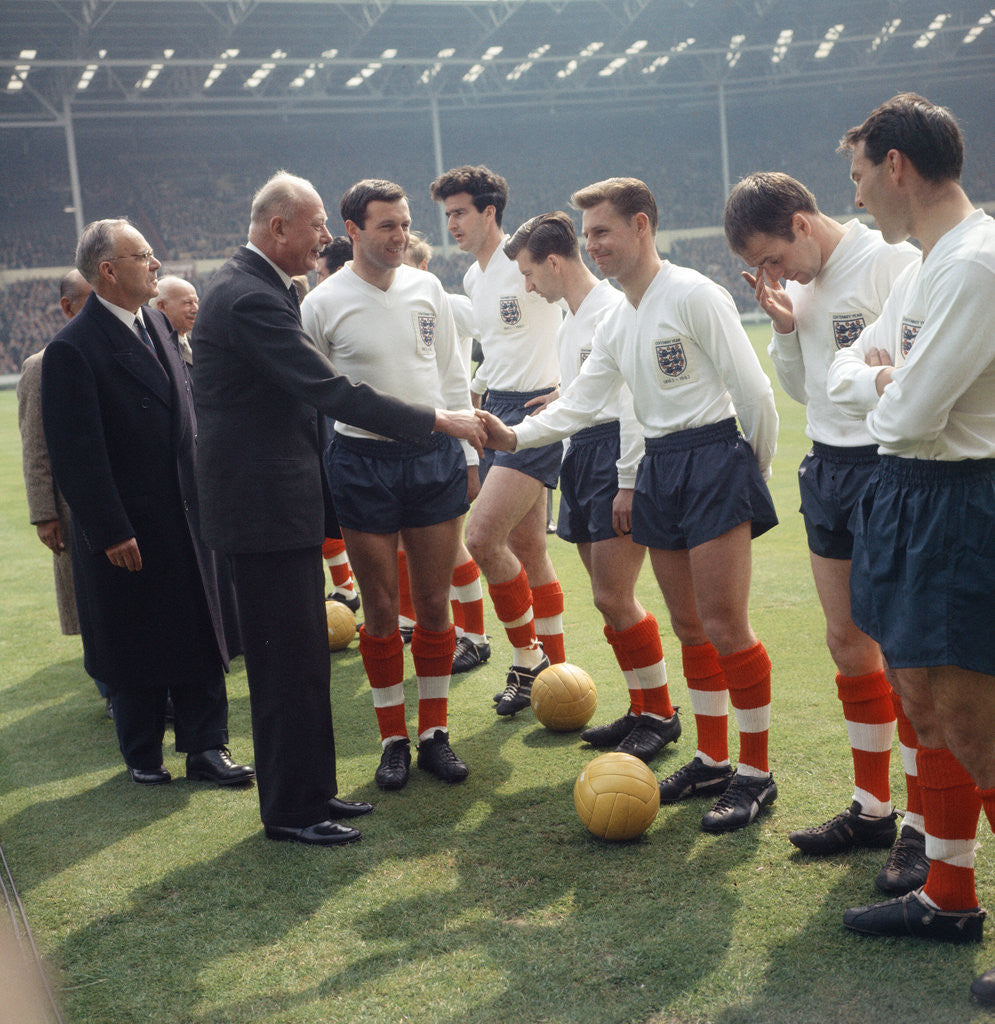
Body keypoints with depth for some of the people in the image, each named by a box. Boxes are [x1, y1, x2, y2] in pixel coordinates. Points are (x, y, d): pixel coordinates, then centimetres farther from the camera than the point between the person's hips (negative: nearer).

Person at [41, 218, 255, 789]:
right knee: (136, 645, 8)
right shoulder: (72, 350, -15)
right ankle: (144, 757, 25)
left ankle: (206, 747, 20)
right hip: (128, 530, -6)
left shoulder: (158, 324, 9)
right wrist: (111, 531, -17)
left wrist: (204, 488, 11)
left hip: (186, 514, 6)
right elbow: (76, 453, -17)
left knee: (200, 635, 9)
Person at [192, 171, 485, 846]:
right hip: (267, 507, -11)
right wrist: (433, 421, -18)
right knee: (288, 661, -1)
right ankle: (290, 811, 11)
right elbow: (330, 391, -24)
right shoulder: (250, 298, -20)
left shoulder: (253, 289, 14)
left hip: (284, 499, 11)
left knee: (303, 656, 16)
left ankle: (314, 789, 28)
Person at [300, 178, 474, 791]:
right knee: (381, 610, 5)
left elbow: (453, 375, 13)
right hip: (363, 464, -2)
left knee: (434, 604, 7)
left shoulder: (427, 288, 6)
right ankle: (394, 739, 18)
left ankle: (435, 734, 19)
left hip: (435, 458, 3)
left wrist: (466, 453, 10)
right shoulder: (324, 304, -4)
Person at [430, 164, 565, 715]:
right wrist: (470, 395, 25)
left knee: (483, 536, -17)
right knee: (526, 546, 9)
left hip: (537, 408, -9)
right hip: (496, 411, 9)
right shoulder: (472, 278, 17)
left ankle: (527, 655, 1)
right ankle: (553, 667, 19)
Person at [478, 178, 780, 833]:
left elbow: (754, 392, -11)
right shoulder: (616, 323, 14)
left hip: (714, 459, -8)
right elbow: (580, 404, 12)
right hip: (660, 466, 8)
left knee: (725, 626, -7)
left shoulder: (693, 295, -11)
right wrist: (515, 437, -2)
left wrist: (755, 471, -1)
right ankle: (713, 759, 23)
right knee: (689, 624, 12)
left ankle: (756, 772, 6)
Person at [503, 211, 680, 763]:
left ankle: (661, 713, 5)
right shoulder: (569, 323, 19)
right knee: (610, 597, 10)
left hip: (615, 452, -9)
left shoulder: (615, 310, -11)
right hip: (581, 451, 9)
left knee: (612, 598, -9)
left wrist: (627, 482, -19)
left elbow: (634, 402, -17)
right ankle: (641, 710, 19)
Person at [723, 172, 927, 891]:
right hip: (828, 467, 8)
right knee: (848, 641, 11)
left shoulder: (893, 261, -12)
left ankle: (924, 827, 8)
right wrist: (784, 329, 1)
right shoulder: (802, 283, 11)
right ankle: (872, 808, 24)